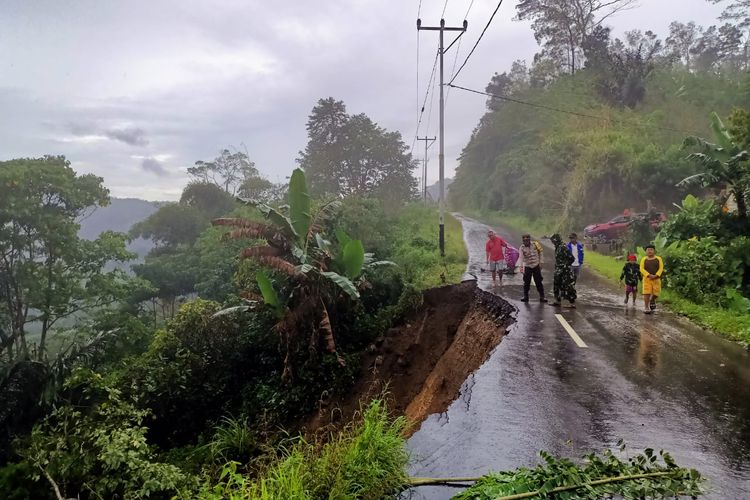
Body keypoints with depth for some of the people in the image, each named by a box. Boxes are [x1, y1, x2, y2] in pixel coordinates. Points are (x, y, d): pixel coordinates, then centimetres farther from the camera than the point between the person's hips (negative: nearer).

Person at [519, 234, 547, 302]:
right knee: (526, 282, 3)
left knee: (538, 282, 2)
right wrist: (522, 267, -25)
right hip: (527, 267, 0)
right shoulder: (522, 248, -8)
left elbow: (540, 254, 4)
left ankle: (542, 297, 8)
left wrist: (541, 263, 2)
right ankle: (525, 296, 15)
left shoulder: (535, 245, -6)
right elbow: (522, 258, -15)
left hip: (536, 266, 0)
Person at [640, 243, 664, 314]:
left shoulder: (658, 259, 5)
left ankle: (652, 301, 32)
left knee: (656, 293, -1)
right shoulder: (644, 259, 4)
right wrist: (649, 275, -16)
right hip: (647, 278, -1)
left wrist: (656, 275, -16)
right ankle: (646, 307, -5)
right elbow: (642, 269, -3)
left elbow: (661, 268, -1)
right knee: (646, 293, -10)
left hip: (656, 278, 1)